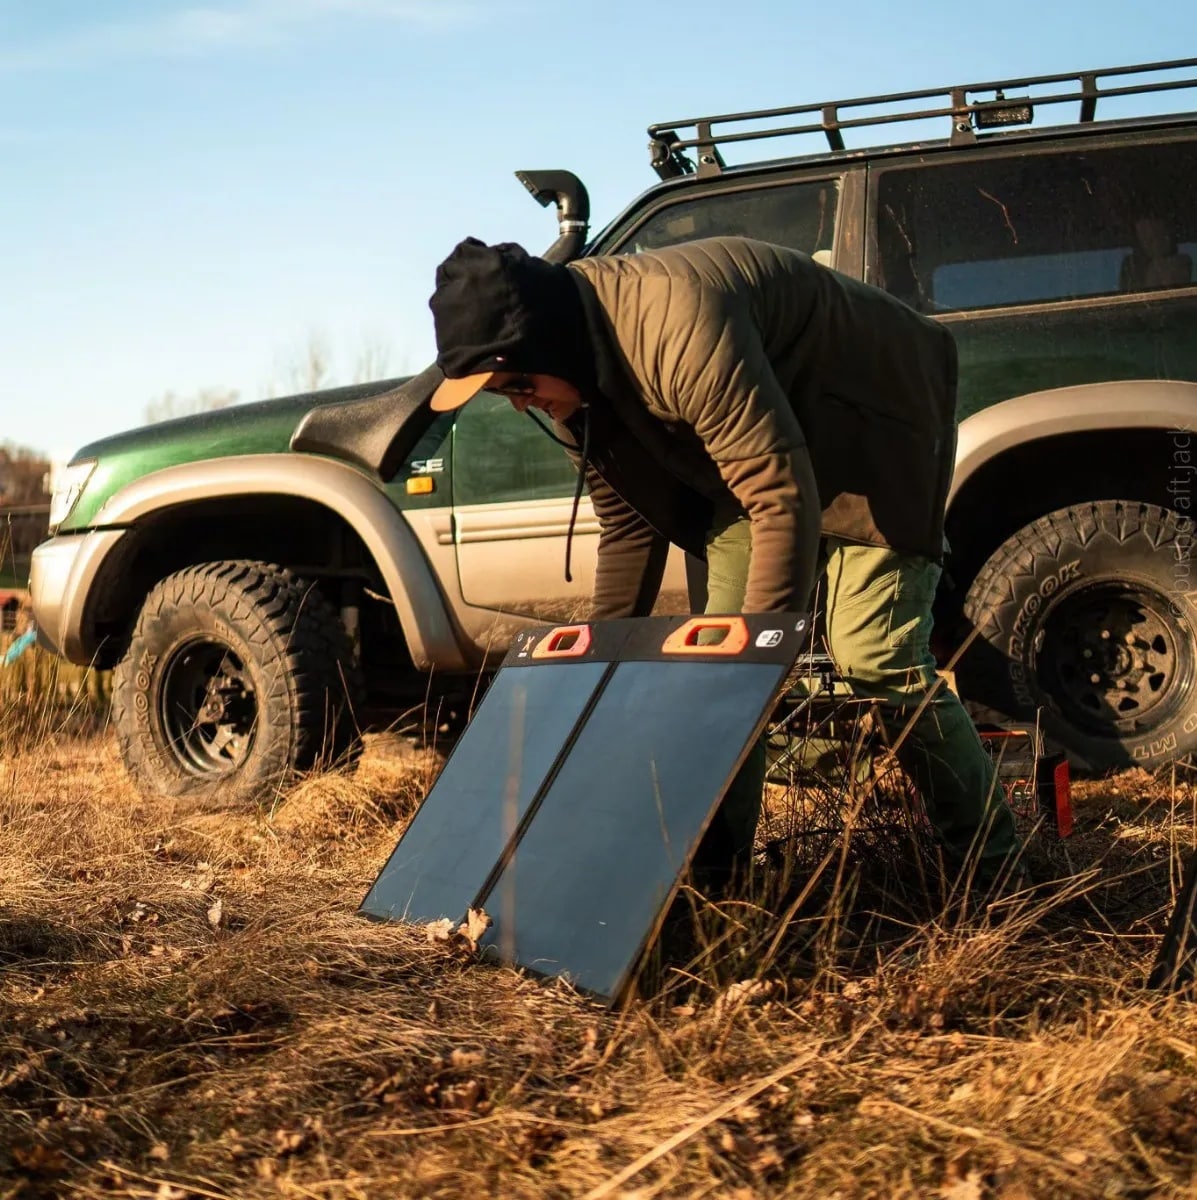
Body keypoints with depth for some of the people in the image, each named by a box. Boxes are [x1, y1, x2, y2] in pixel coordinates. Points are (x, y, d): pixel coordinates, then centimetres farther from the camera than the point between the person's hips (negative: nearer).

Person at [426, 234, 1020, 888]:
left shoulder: (680, 327, -38)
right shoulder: (574, 379, -8)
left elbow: (784, 502, -37)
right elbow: (629, 524, 3)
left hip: (871, 429, -8)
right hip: (751, 451, 8)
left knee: (874, 657, -15)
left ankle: (997, 876, -3)